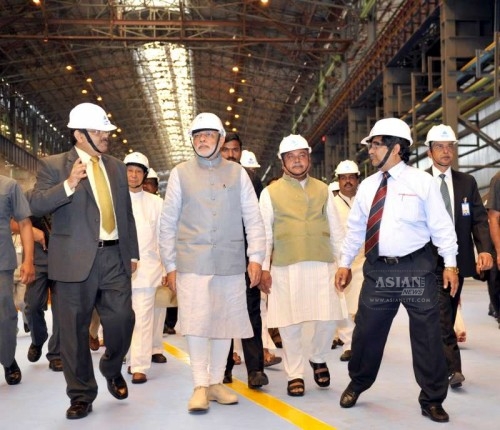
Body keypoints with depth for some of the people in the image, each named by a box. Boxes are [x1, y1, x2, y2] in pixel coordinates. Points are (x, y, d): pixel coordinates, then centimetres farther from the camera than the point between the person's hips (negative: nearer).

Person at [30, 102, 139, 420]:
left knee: (122, 319, -2)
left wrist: (133, 253, 15)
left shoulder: (117, 167, 15)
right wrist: (68, 185, -23)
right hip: (76, 260, -3)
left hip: (115, 257, 3)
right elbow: (37, 205, -10)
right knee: (75, 330, 3)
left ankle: (112, 369, 29)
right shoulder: (53, 165, 2)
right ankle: (82, 394, 19)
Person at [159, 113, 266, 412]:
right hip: (193, 263, -1)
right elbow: (168, 223, 6)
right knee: (196, 324, -4)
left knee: (225, 323, 6)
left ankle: (216, 382, 19)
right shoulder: (181, 173, 5)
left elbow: (253, 218, 5)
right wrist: (170, 265, 2)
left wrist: (256, 257, -4)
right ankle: (200, 386, 6)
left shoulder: (237, 173, 7)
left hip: (231, 263, 1)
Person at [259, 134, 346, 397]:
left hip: (321, 264, 2)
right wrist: (264, 267, 0)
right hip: (285, 266, -2)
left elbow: (335, 229, 14)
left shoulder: (323, 190, 14)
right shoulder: (271, 192, 7)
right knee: (289, 323, 2)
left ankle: (318, 358, 26)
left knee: (328, 317, -2)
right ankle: (294, 375, 16)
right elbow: (265, 233, 5)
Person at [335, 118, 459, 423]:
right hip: (378, 269, 3)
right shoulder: (367, 187, 8)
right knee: (366, 332, 10)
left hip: (416, 268, -3)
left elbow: (441, 225, -4)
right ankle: (357, 385, 33)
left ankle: (432, 399, 19)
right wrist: (345, 263, 13)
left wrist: (450, 263, -8)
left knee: (427, 335, 4)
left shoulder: (423, 181, -4)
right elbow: (356, 228, 13)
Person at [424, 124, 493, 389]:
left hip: (459, 259, 4)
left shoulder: (467, 182, 8)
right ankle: (452, 368, -10)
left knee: (447, 315, 13)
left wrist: (484, 249, -12)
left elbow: (479, 219, 3)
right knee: (442, 315, -11)